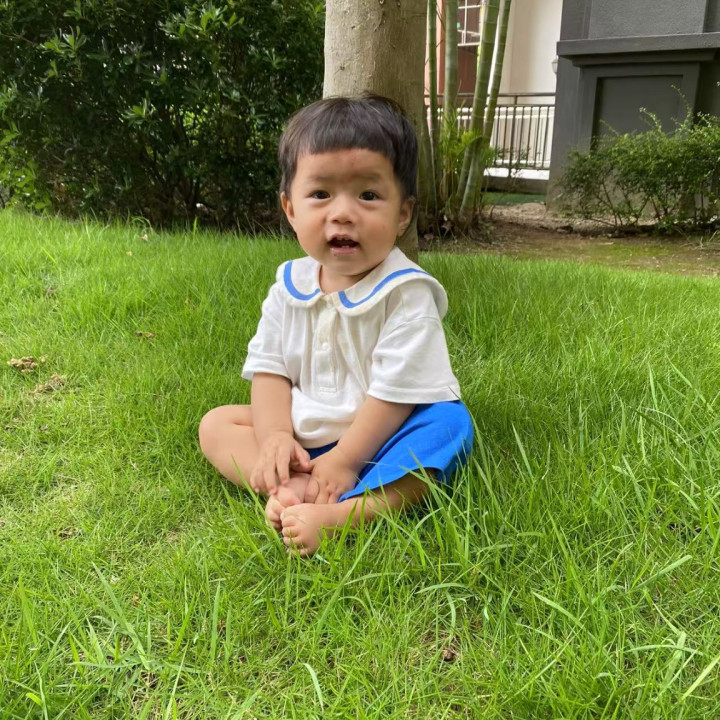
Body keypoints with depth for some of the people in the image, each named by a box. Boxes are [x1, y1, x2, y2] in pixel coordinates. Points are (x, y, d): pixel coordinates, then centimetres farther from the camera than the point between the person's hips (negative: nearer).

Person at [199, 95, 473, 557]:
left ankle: (338, 515, -45)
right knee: (217, 424, -4)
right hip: (305, 436, 5)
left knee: (448, 423, -32)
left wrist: (344, 459, -20)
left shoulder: (405, 293, -17)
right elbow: (269, 368, 2)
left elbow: (395, 392, -19)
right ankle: (294, 488, -28)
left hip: (379, 439, -5)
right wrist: (275, 437, -14)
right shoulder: (291, 285, -1)